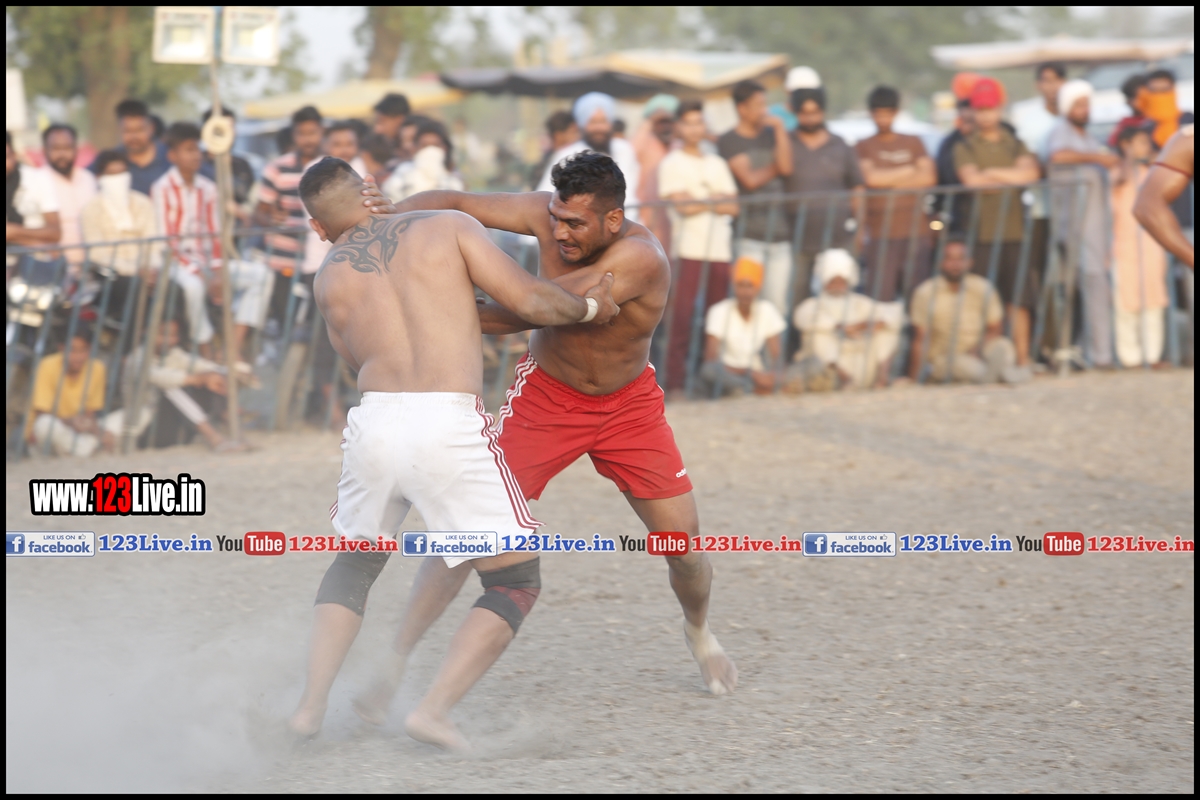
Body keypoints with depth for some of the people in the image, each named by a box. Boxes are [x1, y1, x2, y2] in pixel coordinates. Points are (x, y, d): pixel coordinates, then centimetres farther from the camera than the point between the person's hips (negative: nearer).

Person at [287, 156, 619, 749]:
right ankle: (434, 710, -6)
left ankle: (311, 705, 14)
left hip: (374, 419, 3)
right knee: (515, 582, 10)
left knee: (353, 566, 29)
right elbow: (530, 301, 4)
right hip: (450, 425, -3)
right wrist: (588, 307, 23)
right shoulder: (449, 227, 10)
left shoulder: (328, 281, 17)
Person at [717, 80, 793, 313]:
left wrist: (780, 129, -2)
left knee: (777, 303, 0)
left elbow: (786, 168, -1)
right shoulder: (729, 141, 2)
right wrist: (774, 168, 6)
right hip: (749, 233, -4)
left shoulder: (771, 135, 15)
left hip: (780, 231, 4)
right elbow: (749, 179, -8)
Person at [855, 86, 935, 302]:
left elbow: (928, 178, 3)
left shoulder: (913, 143, 16)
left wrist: (888, 180, -2)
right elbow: (870, 178, -8)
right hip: (880, 233, -2)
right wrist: (909, 171, 1)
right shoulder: (863, 147, 9)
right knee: (880, 298, -9)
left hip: (915, 229, 2)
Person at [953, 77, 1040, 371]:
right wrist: (1011, 178, 0)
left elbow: (1030, 173, 0)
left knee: (1018, 301, 0)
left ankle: (1022, 358, 2)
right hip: (981, 233, -2)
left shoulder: (1015, 145, 17)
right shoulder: (965, 148, 9)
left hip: (1014, 231, 2)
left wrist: (992, 174, -4)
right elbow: (971, 180, -7)